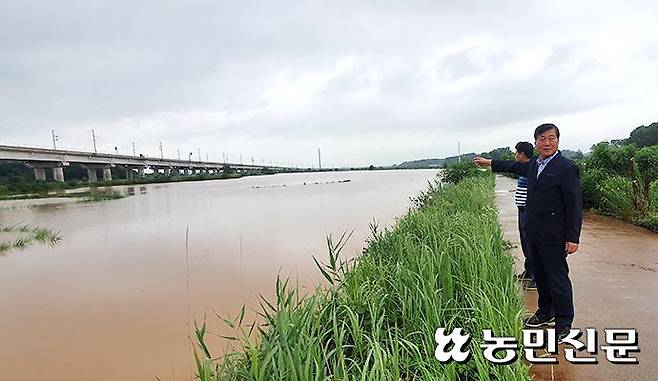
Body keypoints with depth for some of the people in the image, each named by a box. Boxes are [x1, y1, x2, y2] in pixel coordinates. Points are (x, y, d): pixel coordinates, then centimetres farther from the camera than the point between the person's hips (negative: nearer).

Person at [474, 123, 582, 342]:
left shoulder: (566, 168, -13)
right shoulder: (534, 165, 9)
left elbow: (574, 204, -15)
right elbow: (514, 166, 30)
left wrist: (573, 238, -17)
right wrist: (489, 163, 39)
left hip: (553, 236, -8)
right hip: (534, 234, 8)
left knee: (558, 279, 1)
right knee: (540, 276, 19)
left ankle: (563, 324, 16)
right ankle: (545, 314, 36)